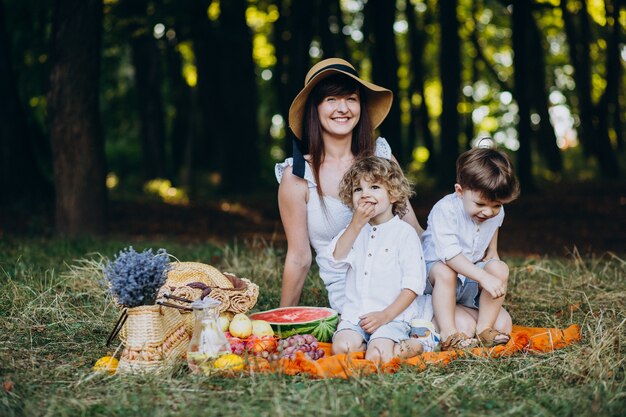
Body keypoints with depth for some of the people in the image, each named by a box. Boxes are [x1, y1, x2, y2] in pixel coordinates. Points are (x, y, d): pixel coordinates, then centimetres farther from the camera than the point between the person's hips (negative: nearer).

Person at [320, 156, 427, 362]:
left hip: (393, 316, -4)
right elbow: (336, 259, -2)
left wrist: (386, 315, -14)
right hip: (355, 314, 5)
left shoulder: (404, 233, -1)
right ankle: (390, 348, -4)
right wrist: (356, 224, -9)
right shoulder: (353, 230, 15)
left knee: (376, 358, -28)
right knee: (341, 348, -23)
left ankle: (407, 347, -2)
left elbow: (414, 283, -6)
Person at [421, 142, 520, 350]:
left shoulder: (496, 213, -2)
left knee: (500, 268, -19)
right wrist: (484, 277, -41)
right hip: (432, 273, -5)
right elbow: (450, 254, -34)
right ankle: (447, 332, -30)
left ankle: (485, 327, -9)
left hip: (470, 282, 6)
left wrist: (495, 272, -2)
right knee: (445, 271, -37)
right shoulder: (445, 210, -24)